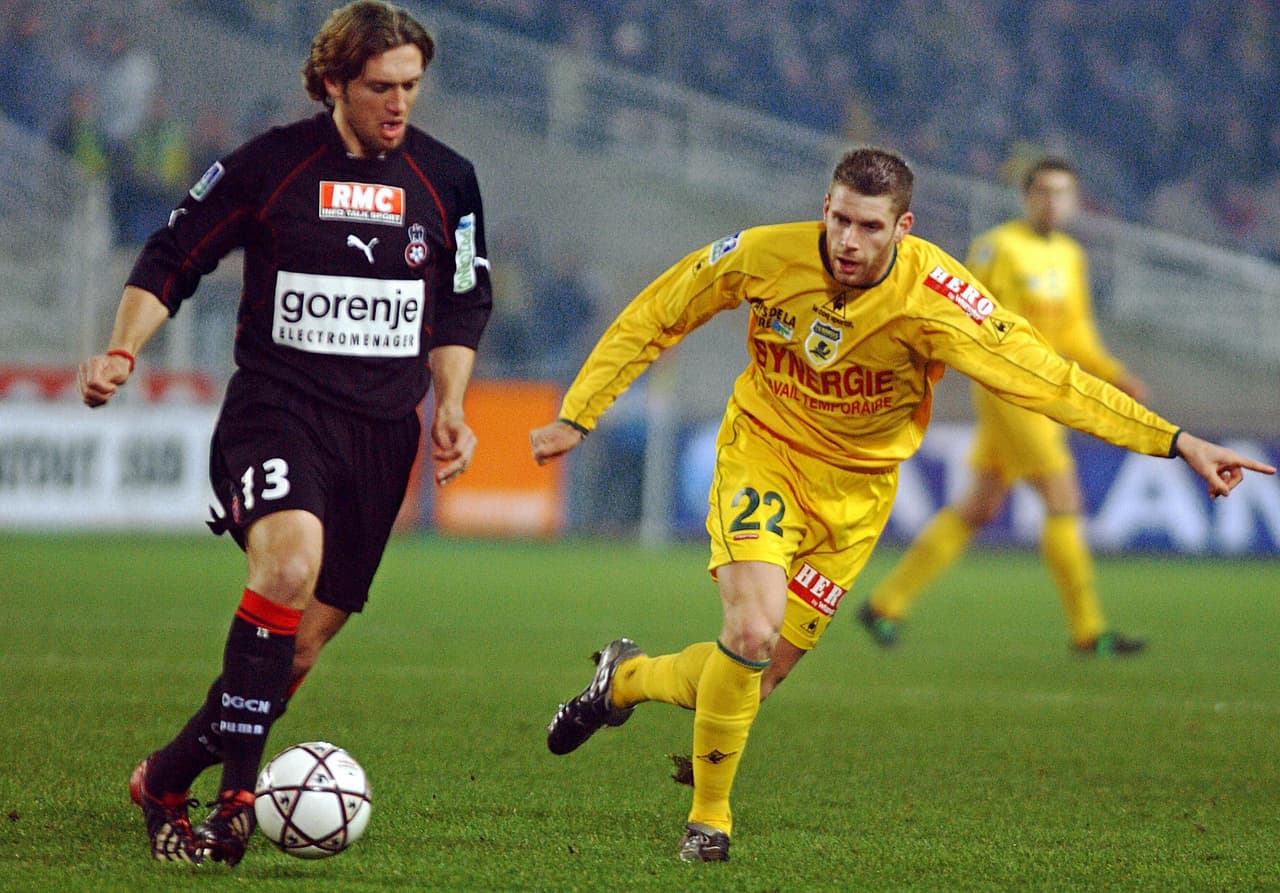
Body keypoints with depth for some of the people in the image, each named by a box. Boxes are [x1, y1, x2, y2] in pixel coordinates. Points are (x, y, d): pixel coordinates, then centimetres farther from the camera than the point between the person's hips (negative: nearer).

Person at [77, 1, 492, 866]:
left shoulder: (447, 180, 6)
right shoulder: (268, 164, -3)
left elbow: (462, 307, 18)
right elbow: (172, 259, 5)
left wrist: (449, 406, 6)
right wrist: (123, 352, -8)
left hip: (381, 430, 4)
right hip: (275, 407, -4)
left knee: (304, 639, 2)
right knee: (290, 559, -32)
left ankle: (166, 779, 20)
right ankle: (236, 791, -27)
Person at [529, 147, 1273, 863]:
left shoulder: (934, 298, -23)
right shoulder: (765, 256, -19)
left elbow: (1050, 381, -22)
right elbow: (653, 319, -3)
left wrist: (1178, 443, -27)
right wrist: (577, 419, -3)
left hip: (854, 489, 1)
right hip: (762, 455, -1)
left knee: (758, 670, 1)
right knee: (753, 629, -24)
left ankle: (627, 678, 35)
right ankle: (709, 818, -1)